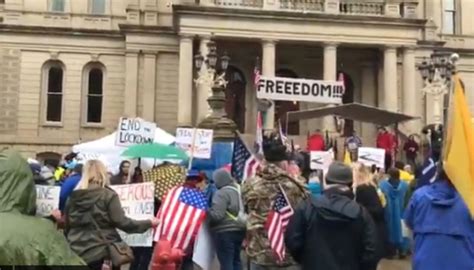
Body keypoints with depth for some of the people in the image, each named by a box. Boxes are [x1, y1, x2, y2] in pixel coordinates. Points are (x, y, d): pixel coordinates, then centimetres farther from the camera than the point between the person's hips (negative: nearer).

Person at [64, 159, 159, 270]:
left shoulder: (73, 197, 8)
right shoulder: (108, 195, -8)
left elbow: (66, 225, 14)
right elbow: (121, 222, -12)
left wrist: (69, 244, 29)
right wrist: (148, 223, -3)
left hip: (76, 251, 5)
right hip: (101, 251, -5)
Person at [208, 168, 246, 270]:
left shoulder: (222, 193, -17)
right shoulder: (239, 189, 10)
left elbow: (217, 215, -23)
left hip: (225, 232, -9)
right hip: (240, 229, 9)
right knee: (236, 260, 19)